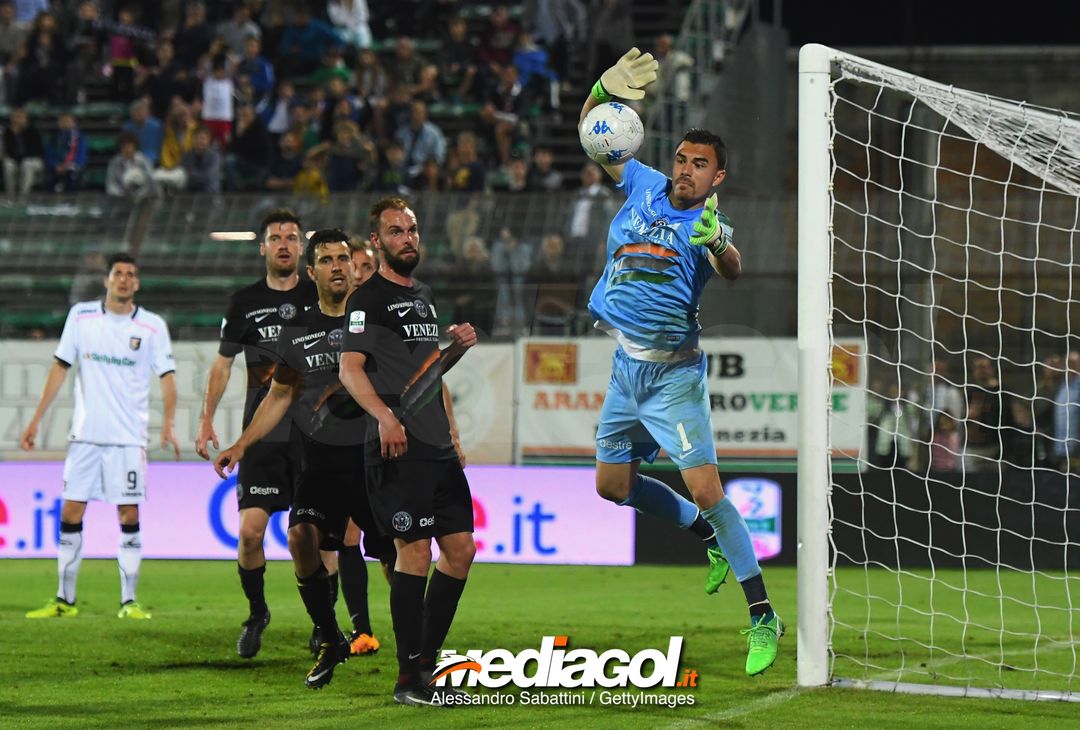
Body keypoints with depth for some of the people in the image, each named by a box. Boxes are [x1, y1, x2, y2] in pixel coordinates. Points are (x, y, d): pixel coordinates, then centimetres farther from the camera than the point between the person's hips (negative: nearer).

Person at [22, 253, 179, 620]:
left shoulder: (152, 326, 0)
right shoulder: (81, 316, 5)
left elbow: (167, 376, -3)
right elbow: (60, 366, 9)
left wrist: (168, 422, -19)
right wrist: (37, 419, 7)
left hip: (129, 437, -2)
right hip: (85, 434, 2)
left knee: (129, 515, -4)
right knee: (70, 513, 1)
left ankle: (129, 601, 2)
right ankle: (64, 600, 9)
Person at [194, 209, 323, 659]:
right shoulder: (245, 302, 7)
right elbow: (223, 364, 12)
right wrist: (206, 420, 6)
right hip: (262, 434, 1)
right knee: (250, 530, -8)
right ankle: (256, 613, 14)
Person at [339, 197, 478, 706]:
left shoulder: (424, 295, 21)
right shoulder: (368, 299, -5)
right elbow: (350, 368, -17)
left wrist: (456, 346, 10)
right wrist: (384, 415, -32)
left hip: (438, 445, 8)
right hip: (398, 445, -8)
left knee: (461, 548, 7)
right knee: (415, 549, -11)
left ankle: (427, 662, 17)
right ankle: (408, 679, -7)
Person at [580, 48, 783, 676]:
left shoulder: (708, 225, -11)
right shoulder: (645, 186, 4)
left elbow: (733, 270, -32)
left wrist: (718, 244, -55)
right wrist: (605, 92, -15)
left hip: (674, 373, -7)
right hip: (626, 366, 7)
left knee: (706, 490, -16)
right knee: (613, 486, 15)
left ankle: (763, 617, -11)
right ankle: (709, 537, 38)